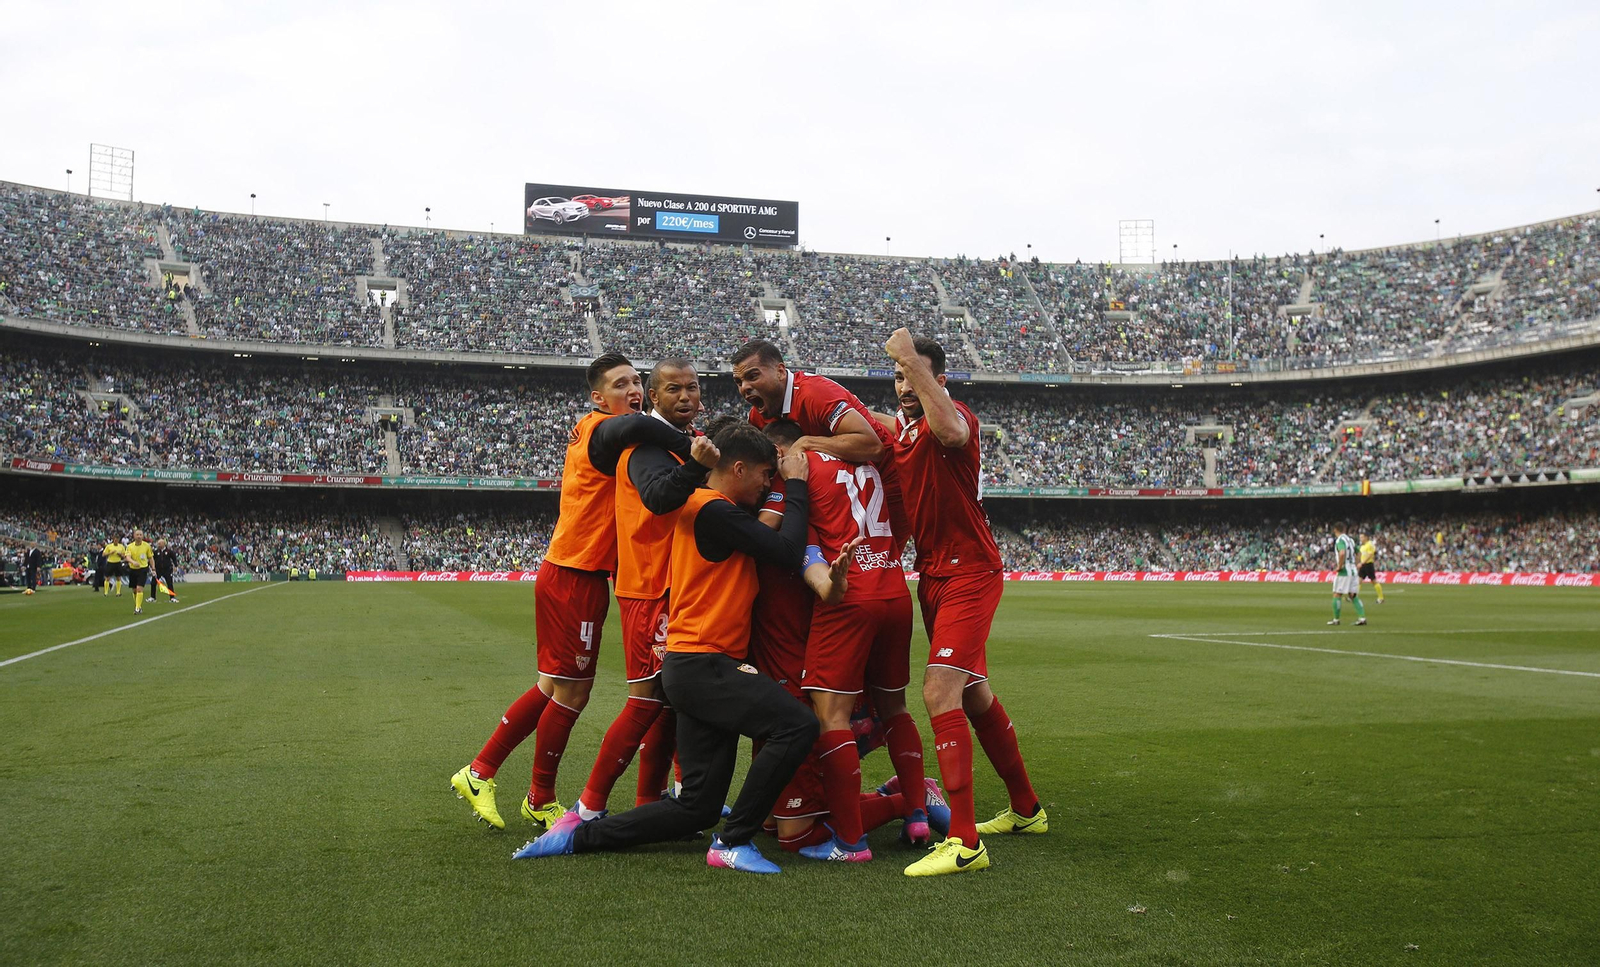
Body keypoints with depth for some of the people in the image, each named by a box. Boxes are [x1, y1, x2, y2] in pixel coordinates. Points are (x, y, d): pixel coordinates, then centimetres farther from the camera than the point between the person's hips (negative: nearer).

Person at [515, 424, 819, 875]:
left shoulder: (702, 507, 17)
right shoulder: (715, 511, -14)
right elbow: (787, 552, -18)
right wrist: (795, 486, -7)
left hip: (696, 664, 10)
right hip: (703, 663, -10)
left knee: (698, 806, 8)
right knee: (797, 725, -22)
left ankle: (580, 834, 14)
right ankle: (734, 842, -12)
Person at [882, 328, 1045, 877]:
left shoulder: (953, 417, -15)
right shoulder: (901, 425, 10)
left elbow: (951, 431, -39)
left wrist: (913, 359, -35)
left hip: (970, 575, -9)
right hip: (933, 576, 9)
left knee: (940, 692, -20)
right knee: (974, 695, 18)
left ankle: (964, 843, -18)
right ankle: (1026, 810, 34)